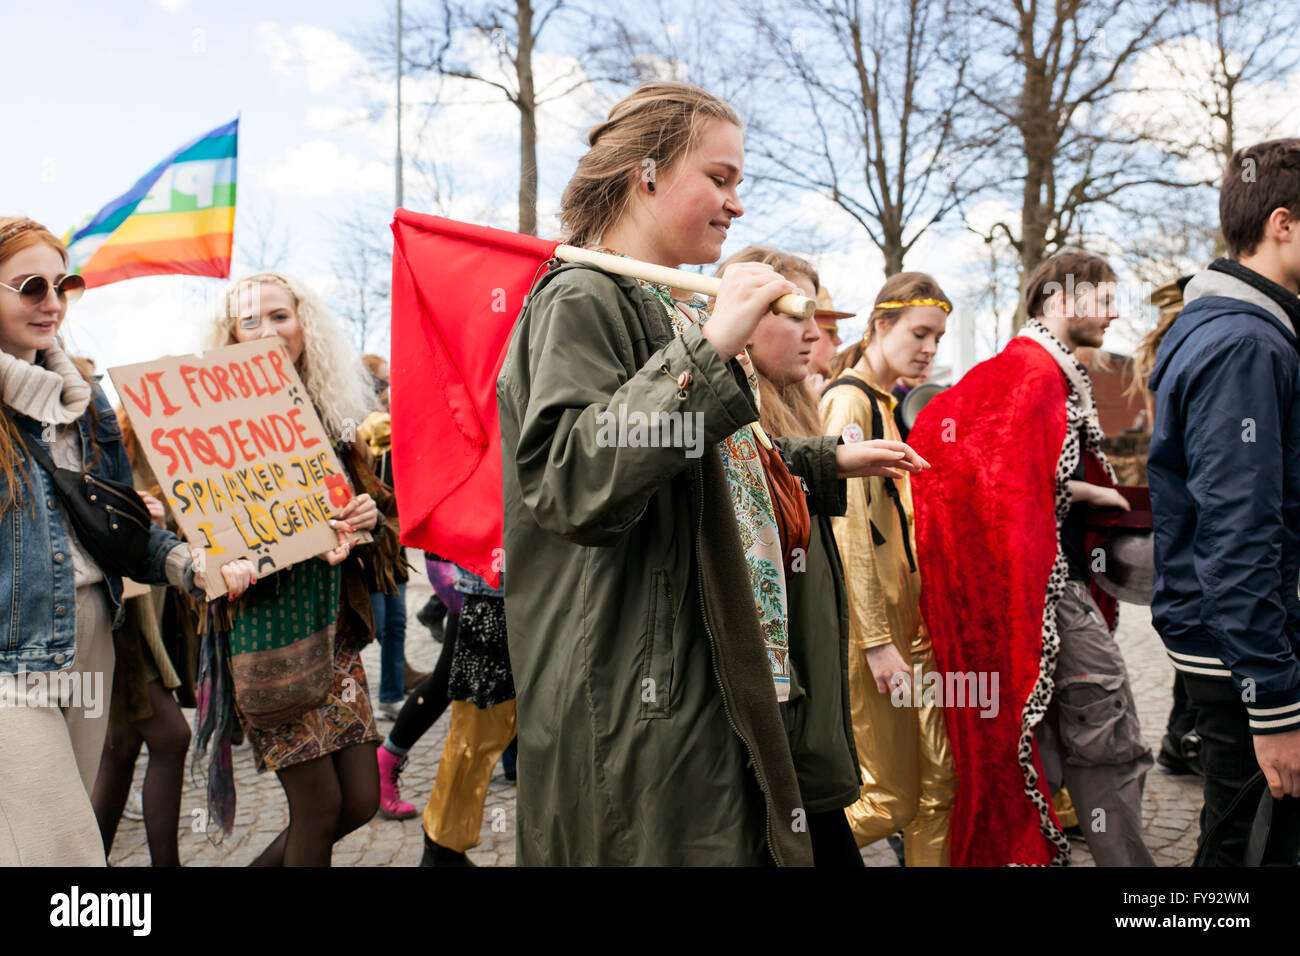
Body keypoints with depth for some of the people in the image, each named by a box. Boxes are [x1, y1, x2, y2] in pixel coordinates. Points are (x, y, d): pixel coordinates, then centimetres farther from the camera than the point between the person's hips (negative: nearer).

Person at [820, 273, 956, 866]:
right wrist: (877, 640, -19)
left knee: (939, 787, 9)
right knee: (891, 801, -2)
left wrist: (925, 618, 18)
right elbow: (849, 527, -18)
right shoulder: (850, 400, -11)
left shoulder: (891, 404, 16)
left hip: (912, 622, 9)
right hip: (873, 628, -9)